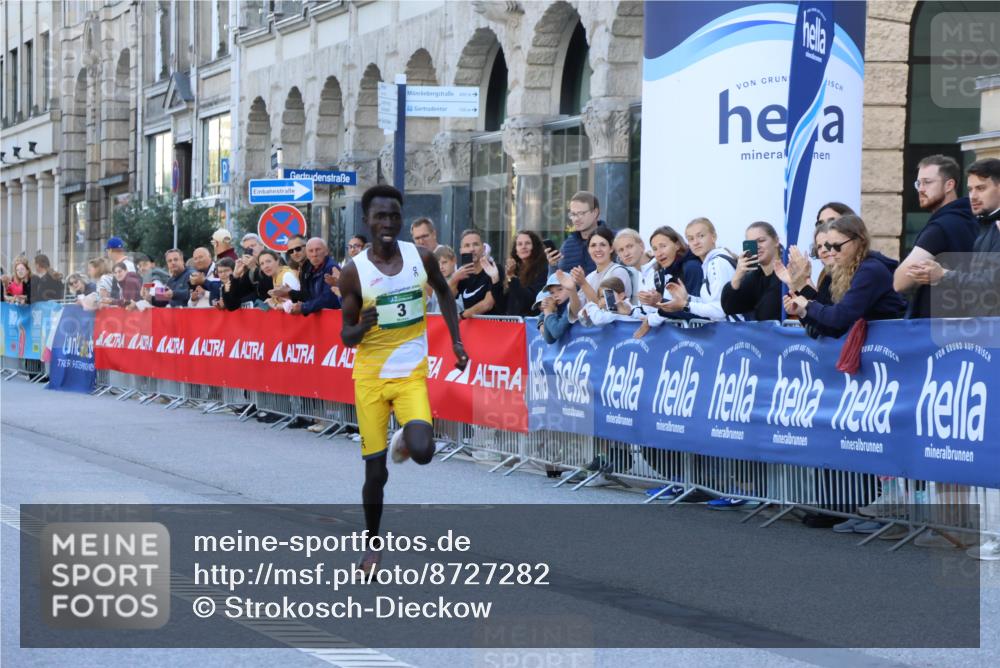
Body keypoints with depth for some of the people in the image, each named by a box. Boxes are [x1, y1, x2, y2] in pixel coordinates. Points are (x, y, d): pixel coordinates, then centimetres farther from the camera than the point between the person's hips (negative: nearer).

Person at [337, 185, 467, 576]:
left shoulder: (422, 258, -4)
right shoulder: (354, 272, -9)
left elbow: (444, 292, 18)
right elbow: (347, 337, -4)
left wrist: (456, 340, 12)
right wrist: (361, 327, -27)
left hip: (412, 373, 1)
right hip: (371, 377, -1)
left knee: (421, 452, -22)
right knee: (375, 471, 1)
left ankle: (405, 440, 16)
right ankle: (372, 545, 23)